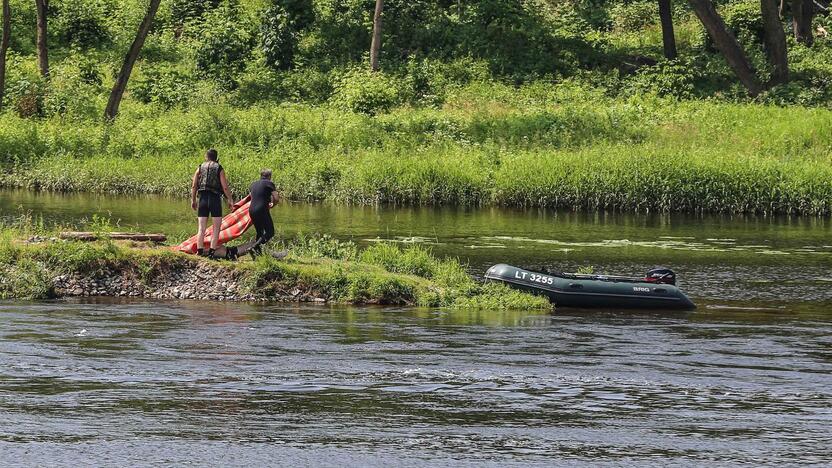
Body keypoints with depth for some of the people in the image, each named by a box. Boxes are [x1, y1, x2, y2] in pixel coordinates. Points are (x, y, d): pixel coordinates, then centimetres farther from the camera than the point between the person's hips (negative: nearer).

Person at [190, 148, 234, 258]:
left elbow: (194, 186, 6)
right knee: (216, 228, 3)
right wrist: (230, 200, 3)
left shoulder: (200, 168, 8)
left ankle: (200, 251, -1)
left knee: (201, 228, 4)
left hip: (203, 199, 3)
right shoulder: (219, 169, 0)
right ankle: (212, 251, -5)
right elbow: (225, 187, -5)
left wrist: (193, 200, 14)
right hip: (215, 199, -3)